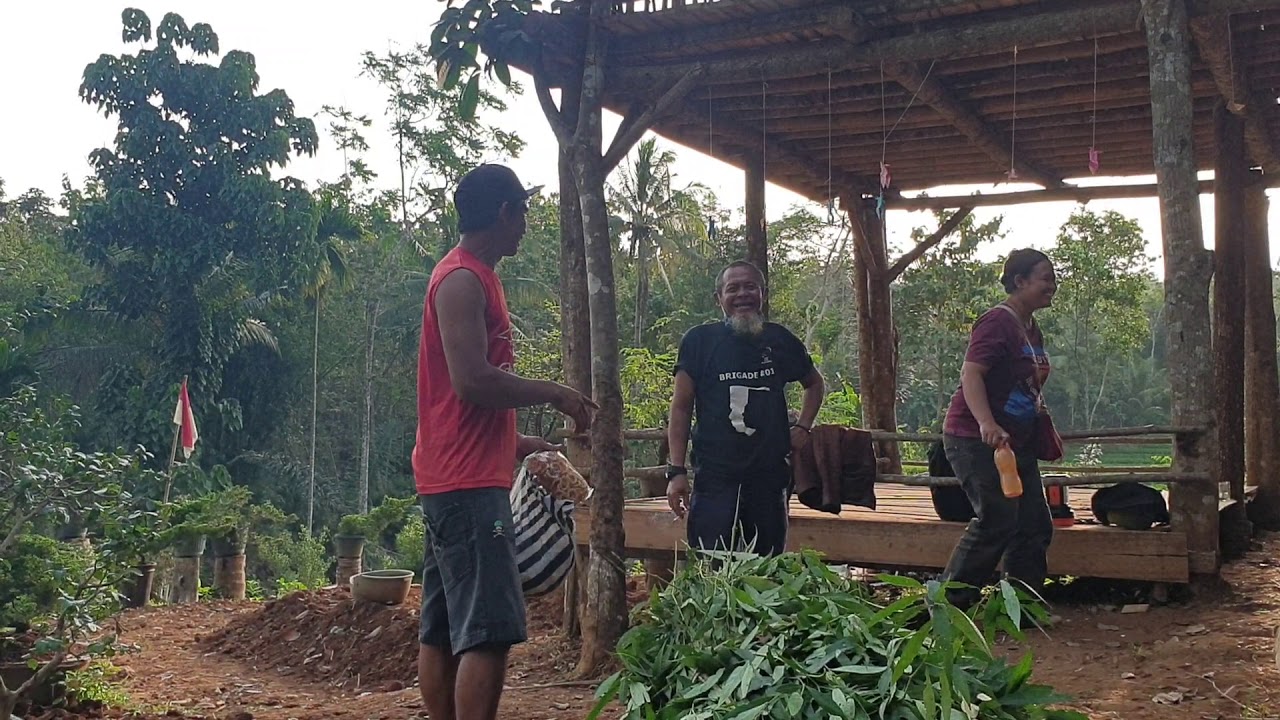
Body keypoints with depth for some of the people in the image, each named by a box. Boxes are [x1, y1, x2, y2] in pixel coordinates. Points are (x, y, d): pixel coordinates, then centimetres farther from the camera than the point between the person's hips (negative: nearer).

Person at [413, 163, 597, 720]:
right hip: (468, 484, -10)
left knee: (443, 630, 11)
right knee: (489, 631, -11)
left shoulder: (470, 277, 19)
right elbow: (471, 381, -22)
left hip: (456, 480, 10)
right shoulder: (463, 280, -12)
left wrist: (517, 444, 21)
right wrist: (554, 393, -11)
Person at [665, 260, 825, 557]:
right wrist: (676, 470, -7)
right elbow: (681, 408, -1)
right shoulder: (700, 341, -1)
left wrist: (803, 427, 11)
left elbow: (814, 383, 26)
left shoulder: (780, 340, 8)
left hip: (771, 475, 3)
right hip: (715, 475, -3)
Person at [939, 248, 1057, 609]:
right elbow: (971, 373, -25)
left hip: (1016, 442, 10)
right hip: (976, 439, -10)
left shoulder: (1032, 329, 15)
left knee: (1035, 525, 8)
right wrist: (987, 424, -38)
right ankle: (948, 603, -2)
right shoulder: (997, 322, -15)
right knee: (997, 521, -14)